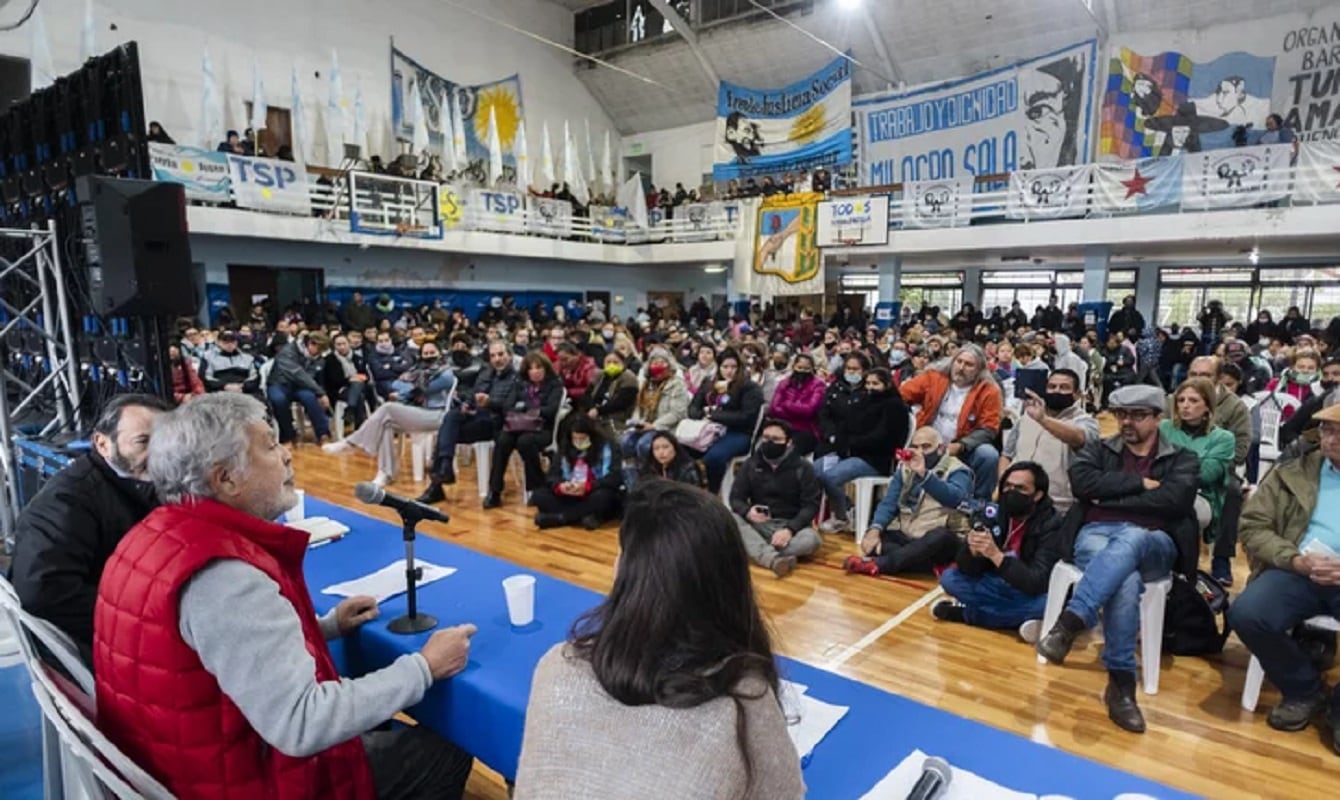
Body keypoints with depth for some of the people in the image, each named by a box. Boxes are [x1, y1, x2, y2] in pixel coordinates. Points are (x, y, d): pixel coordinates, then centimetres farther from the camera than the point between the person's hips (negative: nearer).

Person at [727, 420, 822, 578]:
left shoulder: (803, 468, -2)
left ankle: (759, 552, -33)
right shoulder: (751, 465, 5)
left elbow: (811, 505, -8)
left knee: (811, 540, -33)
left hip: (790, 525, -1)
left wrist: (790, 529, -26)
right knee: (730, 519, -29)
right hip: (758, 524, 2)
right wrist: (747, 511, -24)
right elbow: (736, 498, 1)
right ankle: (774, 559, -46)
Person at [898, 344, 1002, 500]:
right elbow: (901, 395, 2)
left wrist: (960, 446, -22)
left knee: (989, 455, -26)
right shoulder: (934, 377, 1)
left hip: (964, 449, -1)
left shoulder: (989, 391, -4)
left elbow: (988, 429, -7)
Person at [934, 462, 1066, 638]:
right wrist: (973, 549, -34)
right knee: (949, 578, -13)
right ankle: (1022, 616, -15)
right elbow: (968, 570, -12)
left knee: (1047, 603, -37)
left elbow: (1037, 583, -31)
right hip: (999, 587, 4)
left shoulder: (1053, 524, -20)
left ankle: (966, 612, -18)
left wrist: (996, 555, -41)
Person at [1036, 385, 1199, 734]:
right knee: (1125, 581, -35)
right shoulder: (1099, 449, 20)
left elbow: (1174, 499, -6)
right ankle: (1121, 682, -33)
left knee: (1127, 542, -40)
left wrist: (1109, 498, -5)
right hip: (1097, 534, 1)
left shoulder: (1182, 459, 16)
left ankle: (1069, 621, -50)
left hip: (1153, 543, -1)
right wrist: (1140, 483, -3)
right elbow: (1081, 482, -2)